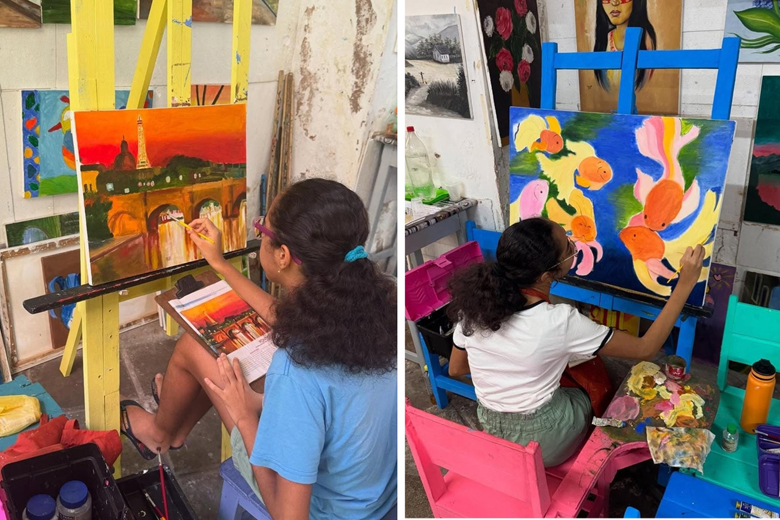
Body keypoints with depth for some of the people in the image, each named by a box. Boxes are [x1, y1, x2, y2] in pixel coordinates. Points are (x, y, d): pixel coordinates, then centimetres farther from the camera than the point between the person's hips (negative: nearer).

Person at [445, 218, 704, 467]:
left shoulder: (474, 303, -17)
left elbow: (455, 369, -2)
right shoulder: (560, 323, -29)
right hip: (541, 445, -4)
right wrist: (685, 284, -14)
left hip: (491, 431, 4)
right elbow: (646, 349, -17)